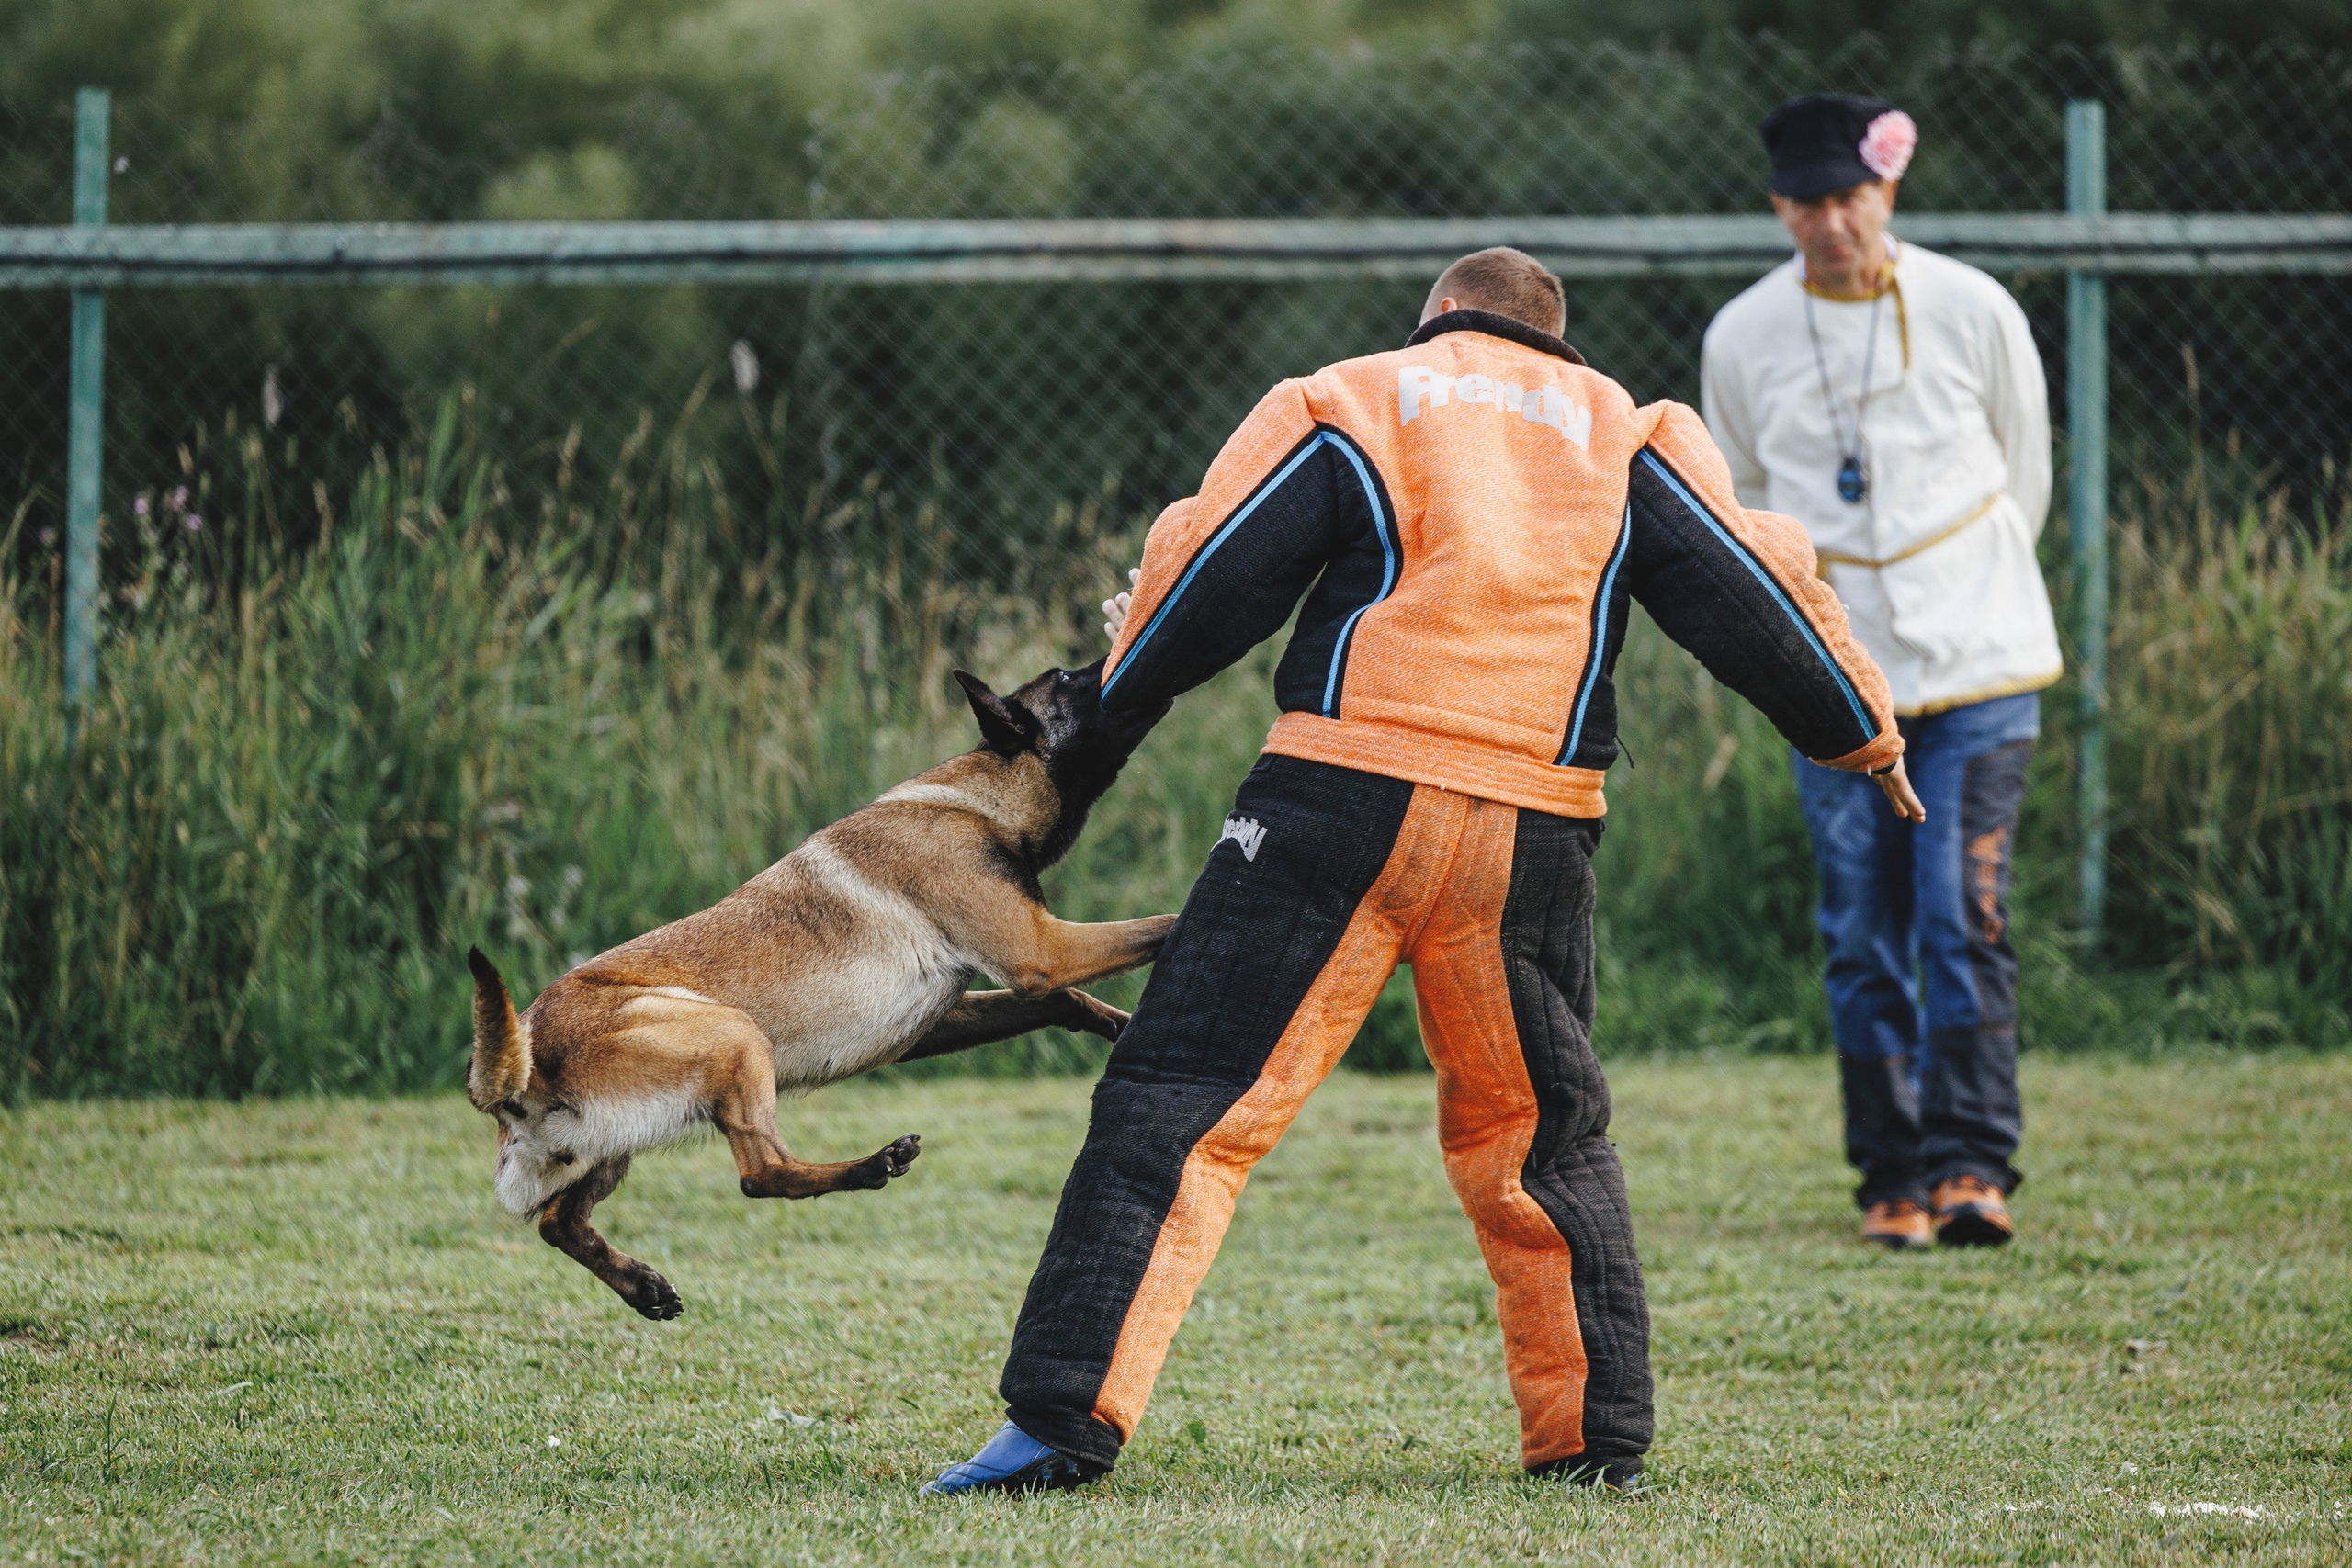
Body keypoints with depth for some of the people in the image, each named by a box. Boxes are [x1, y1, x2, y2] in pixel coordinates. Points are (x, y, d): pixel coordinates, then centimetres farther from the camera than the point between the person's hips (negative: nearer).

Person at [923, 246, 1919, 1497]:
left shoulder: (1344, 409, 10)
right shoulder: (1625, 437, 17)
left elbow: (1206, 581, 5)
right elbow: (1750, 595, 14)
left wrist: (1119, 699, 22)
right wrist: (1862, 729, 27)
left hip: (1345, 798, -3)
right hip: (1533, 832, 3)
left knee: (1183, 1102, -4)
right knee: (1541, 1134, 20)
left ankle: (1065, 1414, -13)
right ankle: (1595, 1435, 17)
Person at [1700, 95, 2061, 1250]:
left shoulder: (1973, 312, -3)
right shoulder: (1743, 339, 0)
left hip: (1979, 668, -1)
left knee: (1965, 923, -11)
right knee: (1862, 940, 2)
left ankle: (1971, 1165, -11)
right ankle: (1890, 1176, 10)